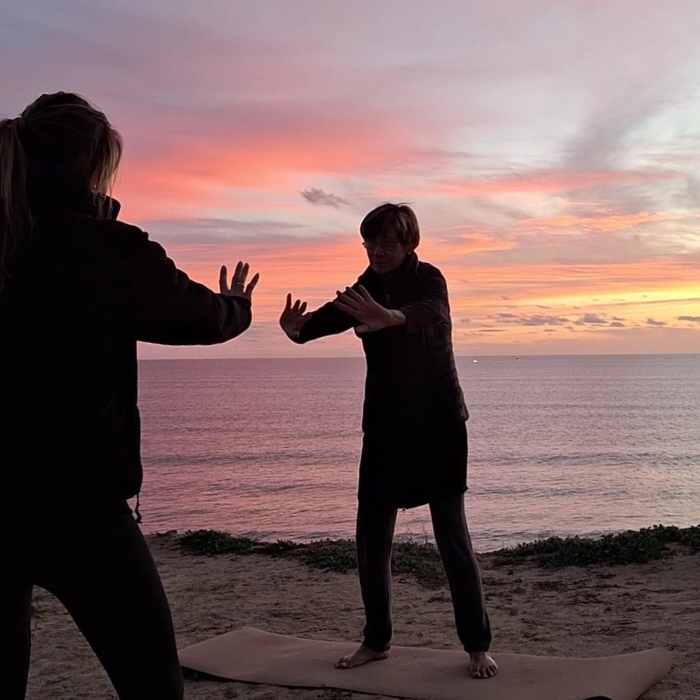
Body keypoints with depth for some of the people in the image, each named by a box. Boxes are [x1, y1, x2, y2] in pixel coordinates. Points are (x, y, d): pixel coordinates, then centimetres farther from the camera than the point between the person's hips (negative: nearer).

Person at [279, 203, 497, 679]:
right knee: (371, 537, 5)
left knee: (453, 536, -7)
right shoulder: (365, 290, 5)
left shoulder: (429, 279, -10)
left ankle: (479, 646, 4)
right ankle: (377, 641, 19)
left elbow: (429, 312, -34)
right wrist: (296, 328, -38)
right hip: (384, 427, 5)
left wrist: (390, 318, -57)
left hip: (437, 424, -5)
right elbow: (328, 318, -14)